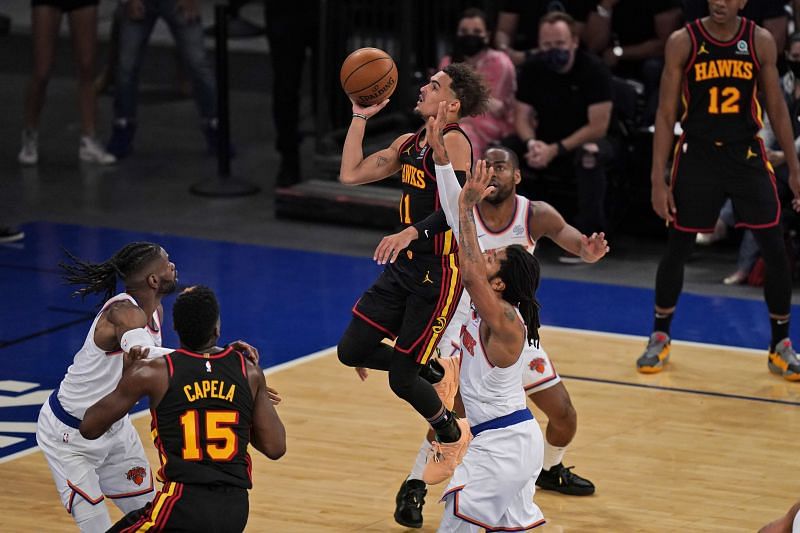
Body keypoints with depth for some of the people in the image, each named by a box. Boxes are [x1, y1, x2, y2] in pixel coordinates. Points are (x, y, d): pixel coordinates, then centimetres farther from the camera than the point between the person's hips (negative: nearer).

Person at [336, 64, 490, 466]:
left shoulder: (453, 142, -15)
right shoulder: (408, 144, 11)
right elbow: (351, 174, 13)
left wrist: (413, 234, -35)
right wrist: (360, 117, 9)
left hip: (438, 271, -8)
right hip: (404, 266, 9)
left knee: (401, 379, -4)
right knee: (351, 351, 8)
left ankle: (453, 434, 23)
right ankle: (434, 374, 29)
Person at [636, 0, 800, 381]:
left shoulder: (760, 41, -3)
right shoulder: (683, 42, -7)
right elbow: (666, 113, -4)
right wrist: (658, 179, -8)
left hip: (747, 155, 1)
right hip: (697, 156, -1)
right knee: (677, 249, 6)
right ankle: (660, 338, 25)